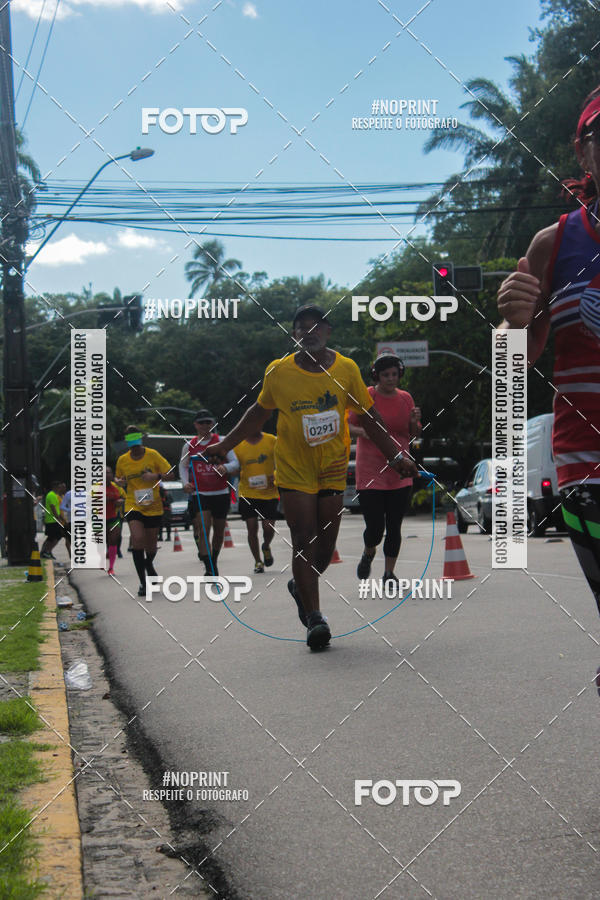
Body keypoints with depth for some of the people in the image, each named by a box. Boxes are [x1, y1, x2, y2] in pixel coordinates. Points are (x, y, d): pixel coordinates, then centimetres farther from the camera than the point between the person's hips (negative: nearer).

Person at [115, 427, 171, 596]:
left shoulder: (153, 455, -4)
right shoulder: (122, 460, 3)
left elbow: (170, 473, -1)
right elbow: (120, 478, 20)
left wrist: (155, 476, -20)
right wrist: (120, 481, -4)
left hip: (153, 506, 0)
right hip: (133, 505, 0)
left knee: (151, 543, 9)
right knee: (137, 538, -21)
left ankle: (149, 565, 47)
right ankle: (143, 582, -14)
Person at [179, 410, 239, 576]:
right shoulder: (189, 446, 5)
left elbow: (235, 463, -1)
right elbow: (183, 466, 18)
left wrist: (226, 467, -24)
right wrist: (186, 482, 1)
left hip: (221, 493, 1)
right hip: (199, 494, -1)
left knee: (219, 531, 11)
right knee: (203, 530, -14)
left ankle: (214, 562, 33)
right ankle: (209, 569, -17)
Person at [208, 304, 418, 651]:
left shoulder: (347, 369, -2)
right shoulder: (279, 372, -4)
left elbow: (368, 417, 7)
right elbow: (260, 412, 12)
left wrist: (396, 456, 2)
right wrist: (224, 445, 14)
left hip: (333, 469, 2)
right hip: (294, 469, -2)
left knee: (327, 543, 4)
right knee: (304, 540, -10)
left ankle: (301, 587, 34)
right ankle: (315, 617, -6)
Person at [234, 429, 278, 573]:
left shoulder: (272, 441, -1)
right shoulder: (238, 445, 2)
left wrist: (275, 476, -13)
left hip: (269, 492, -1)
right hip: (248, 493, 1)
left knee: (269, 527, -4)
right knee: (252, 527, -2)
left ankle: (266, 547, 30)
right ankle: (258, 562, 13)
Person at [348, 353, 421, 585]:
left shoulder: (405, 398, 8)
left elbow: (415, 435, 13)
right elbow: (349, 427, 1)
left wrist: (414, 422, -9)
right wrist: (364, 432, -20)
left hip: (399, 473, 3)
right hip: (370, 472, -3)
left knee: (394, 527, 2)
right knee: (375, 528, -7)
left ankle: (389, 573, 16)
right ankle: (368, 553, 26)